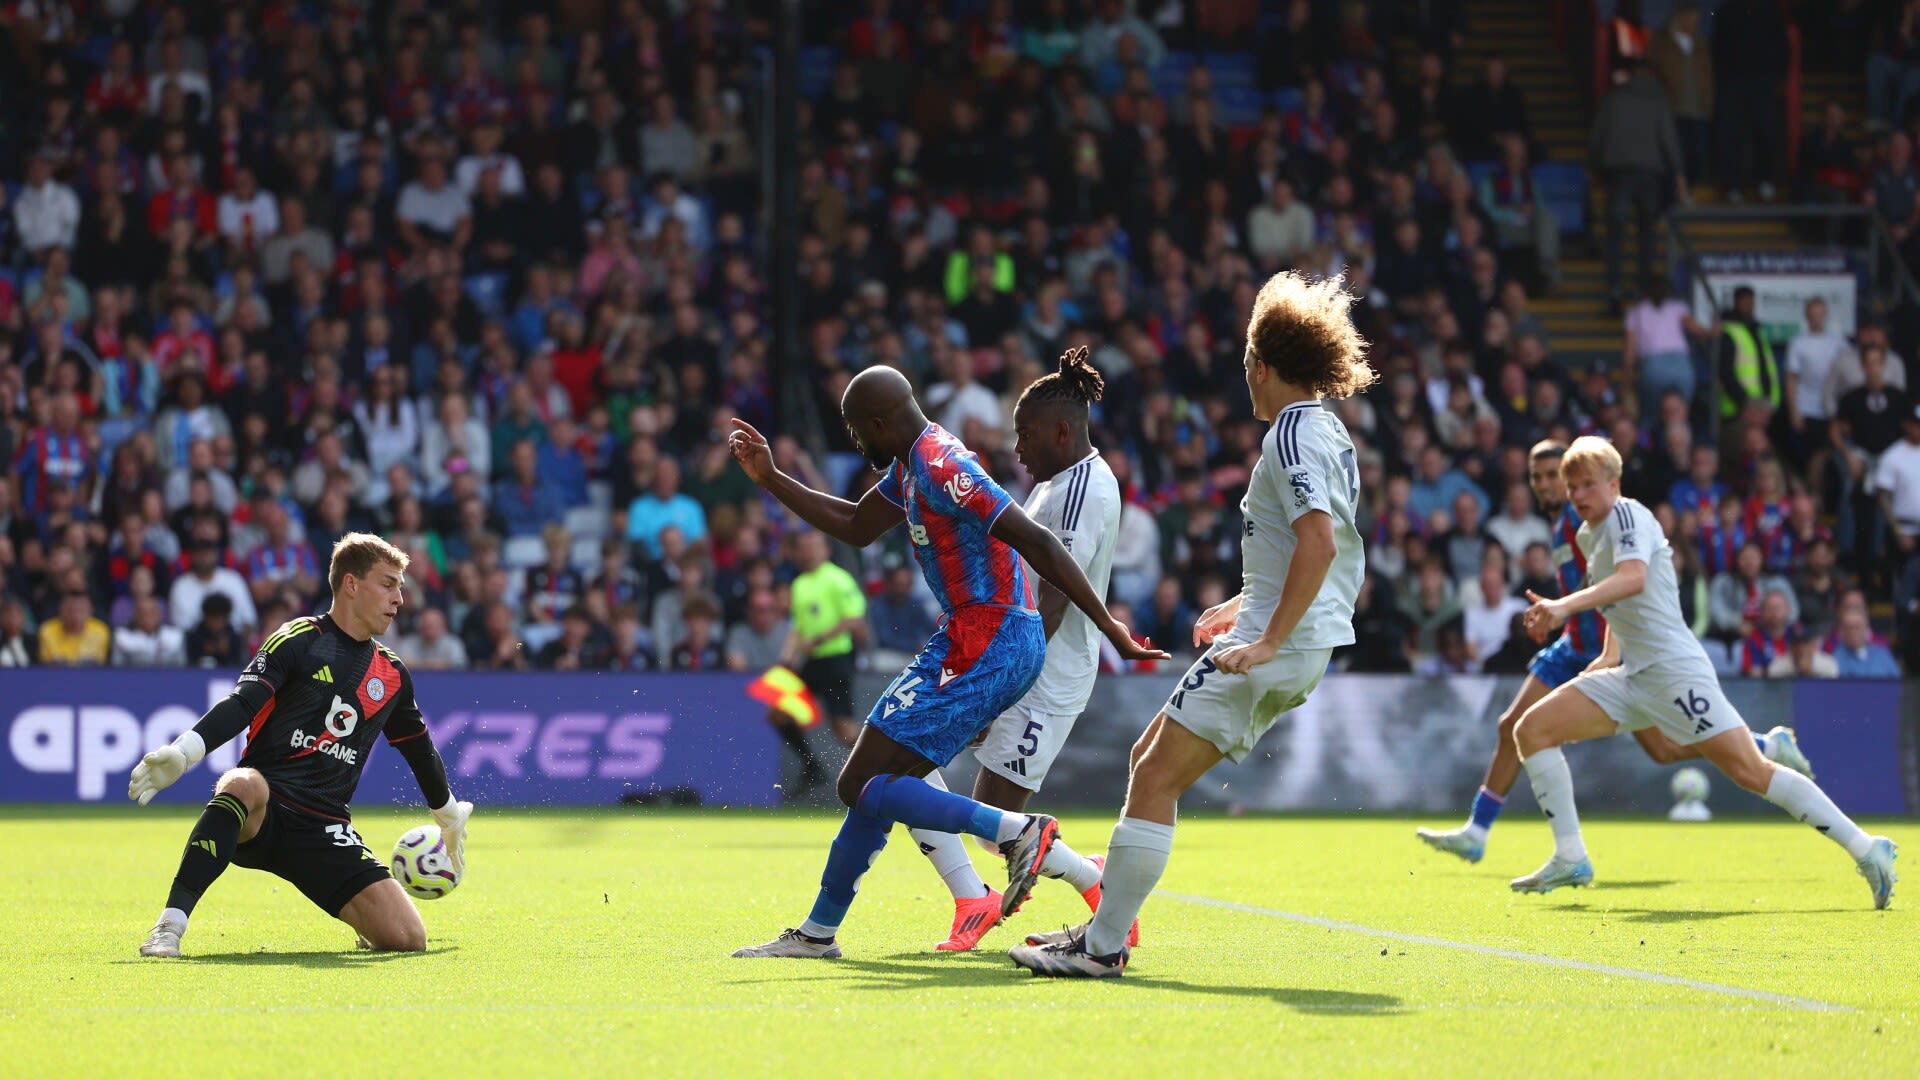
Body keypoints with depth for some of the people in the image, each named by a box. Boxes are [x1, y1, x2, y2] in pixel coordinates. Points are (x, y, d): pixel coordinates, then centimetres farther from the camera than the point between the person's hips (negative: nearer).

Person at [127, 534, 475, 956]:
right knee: (244, 785, -43)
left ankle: (365, 924, 26)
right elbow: (240, 706, -13)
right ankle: (170, 927, -42)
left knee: (407, 938, -13)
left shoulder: (393, 675, 16)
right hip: (261, 811, -4)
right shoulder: (299, 640, -1)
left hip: (325, 831, 4)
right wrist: (180, 752, -30)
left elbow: (419, 748, 33)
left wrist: (449, 815, 46)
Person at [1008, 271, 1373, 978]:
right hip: (1304, 643, 10)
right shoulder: (1327, 431, 17)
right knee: (1149, 759, 17)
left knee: (1156, 779, -10)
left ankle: (1101, 948, -11)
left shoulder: (1293, 432, -14)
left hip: (1279, 647, -10)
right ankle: (1108, 925, 20)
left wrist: (1268, 640, -25)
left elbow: (1320, 543, -26)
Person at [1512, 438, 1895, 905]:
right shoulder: (1589, 536, 17)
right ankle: (1570, 860, -1)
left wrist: (1565, 606, -42)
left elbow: (1633, 578, -31)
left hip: (1674, 669, -9)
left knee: (1750, 770, -14)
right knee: (1532, 729, -1)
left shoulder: (1627, 516, -10)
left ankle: (1867, 849, -10)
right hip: (1633, 675, 9)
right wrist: (1611, 656, 24)